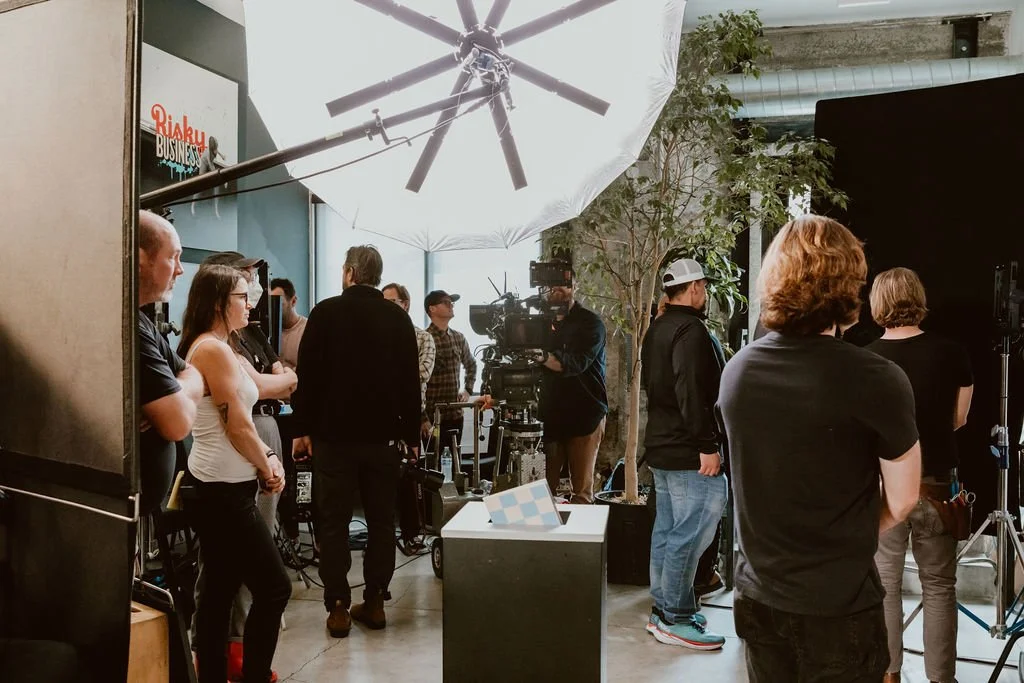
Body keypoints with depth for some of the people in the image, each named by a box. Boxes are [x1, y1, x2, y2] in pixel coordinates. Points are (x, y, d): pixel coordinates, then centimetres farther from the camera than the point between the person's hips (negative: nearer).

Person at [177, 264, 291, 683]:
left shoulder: (218, 348, 15)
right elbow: (237, 426, -17)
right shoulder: (213, 349, -17)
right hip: (223, 491, -10)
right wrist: (268, 467, -3)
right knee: (274, 588, -4)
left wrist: (266, 458, 2)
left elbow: (240, 421, 15)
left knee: (220, 589, 14)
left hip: (217, 487, 10)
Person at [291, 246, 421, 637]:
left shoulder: (325, 313, -4)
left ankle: (338, 607, 6)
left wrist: (302, 429, 0)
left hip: (333, 433, -2)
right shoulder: (398, 318, 2)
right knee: (381, 520, 11)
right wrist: (411, 434, 9)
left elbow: (307, 375, -6)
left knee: (334, 523, 5)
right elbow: (411, 382, 3)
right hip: (383, 435, 2)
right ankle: (375, 602, 15)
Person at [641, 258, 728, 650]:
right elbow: (691, 393, -24)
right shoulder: (691, 330, -16)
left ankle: (663, 610, 22)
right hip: (688, 451, -10)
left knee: (667, 529, 14)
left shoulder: (657, 329, 15)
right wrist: (707, 446, -22)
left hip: (661, 445, 10)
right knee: (691, 533, -5)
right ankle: (675, 619, 1)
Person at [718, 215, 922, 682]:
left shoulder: (735, 371, -3)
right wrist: (850, 538, 9)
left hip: (757, 596, 5)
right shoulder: (877, 380, -20)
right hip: (838, 608, -4)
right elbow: (901, 502, -8)